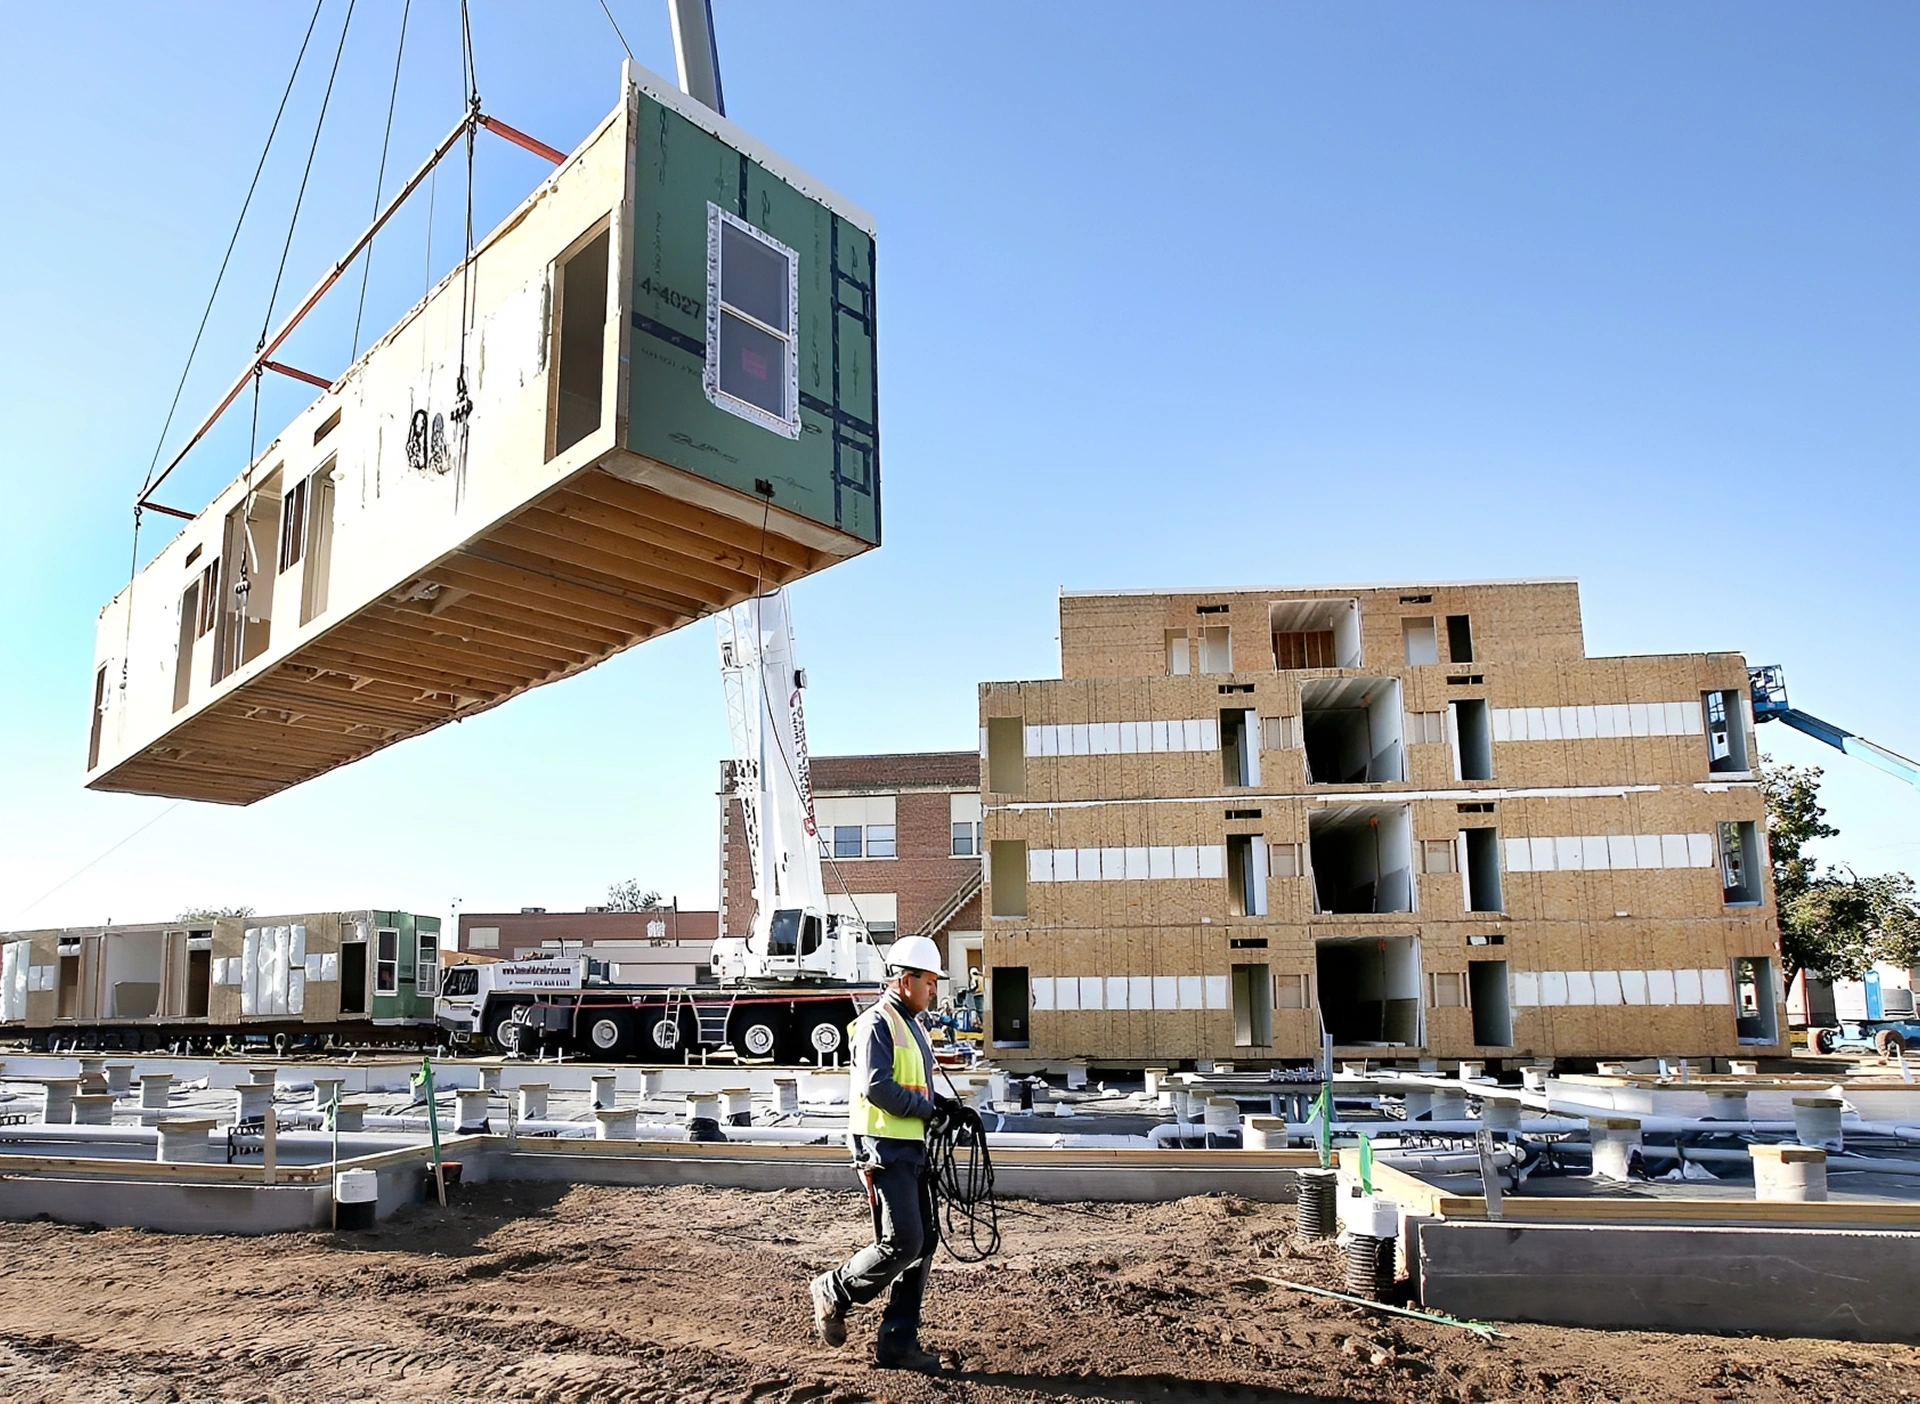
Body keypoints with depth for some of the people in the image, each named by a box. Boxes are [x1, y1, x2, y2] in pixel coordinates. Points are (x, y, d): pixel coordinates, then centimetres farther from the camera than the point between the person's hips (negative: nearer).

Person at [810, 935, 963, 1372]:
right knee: (902, 1243, -10)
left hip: (912, 1148, 10)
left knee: (924, 1242, 9)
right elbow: (876, 1087, -23)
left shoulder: (912, 1025, 18)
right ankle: (834, 1291, 14)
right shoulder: (876, 1023, -13)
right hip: (883, 1149, -10)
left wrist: (946, 1107, 5)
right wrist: (930, 1107, -15)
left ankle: (898, 1341, 17)